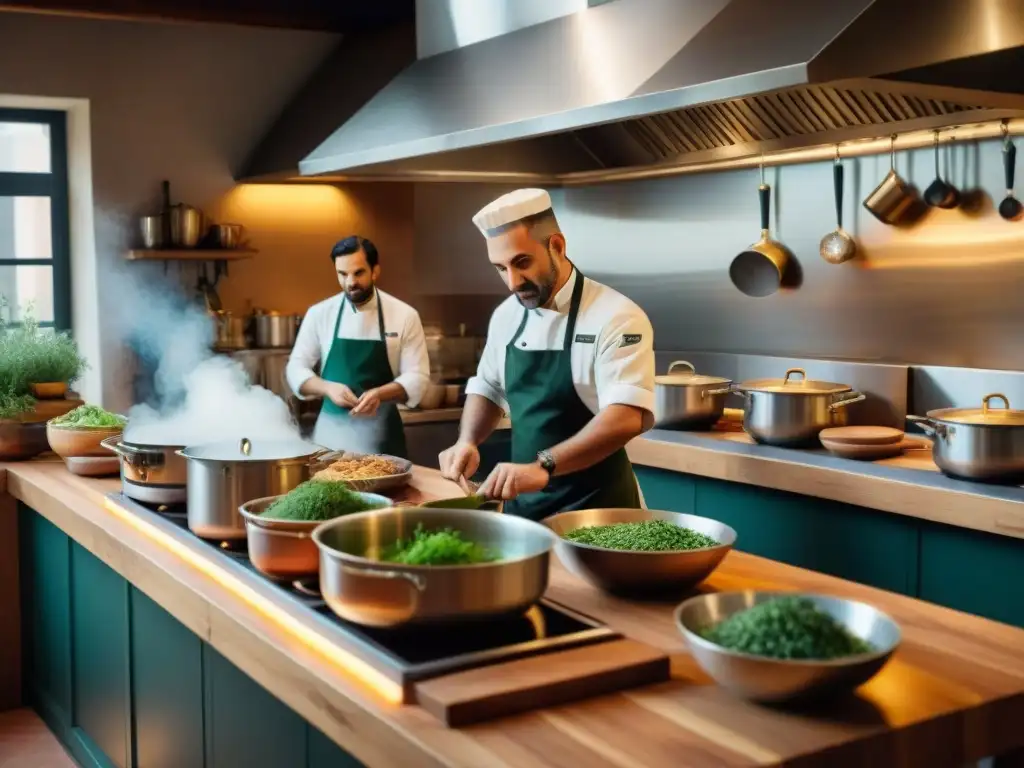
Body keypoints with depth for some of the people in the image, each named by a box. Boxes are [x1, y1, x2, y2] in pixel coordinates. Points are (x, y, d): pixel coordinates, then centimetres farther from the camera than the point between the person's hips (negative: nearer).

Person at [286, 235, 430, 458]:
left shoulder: (404, 315, -4)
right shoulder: (319, 313, 2)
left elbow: (417, 377, -5)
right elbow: (296, 369, 4)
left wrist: (379, 394, -23)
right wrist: (328, 388, -15)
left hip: (380, 435, -1)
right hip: (330, 431, 1)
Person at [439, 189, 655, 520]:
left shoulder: (616, 317, -18)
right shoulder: (506, 315, 3)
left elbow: (628, 417, -29)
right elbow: (488, 389, 15)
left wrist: (543, 465, -39)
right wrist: (468, 442, -4)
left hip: (596, 506, -6)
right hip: (524, 500, 6)